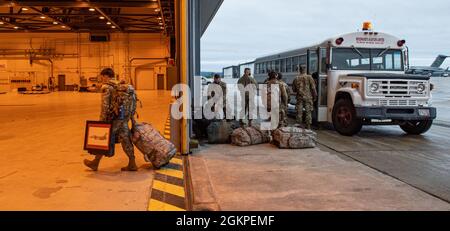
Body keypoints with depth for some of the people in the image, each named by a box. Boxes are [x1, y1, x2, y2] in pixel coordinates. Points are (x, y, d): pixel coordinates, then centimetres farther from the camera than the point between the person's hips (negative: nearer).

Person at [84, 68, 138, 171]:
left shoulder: (106, 87, -9)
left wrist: (102, 121, -12)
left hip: (113, 118, -7)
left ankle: (95, 163, 20)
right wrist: (131, 117, 20)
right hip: (124, 118, 7)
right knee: (125, 140, 9)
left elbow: (105, 106, -15)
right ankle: (132, 164, 10)